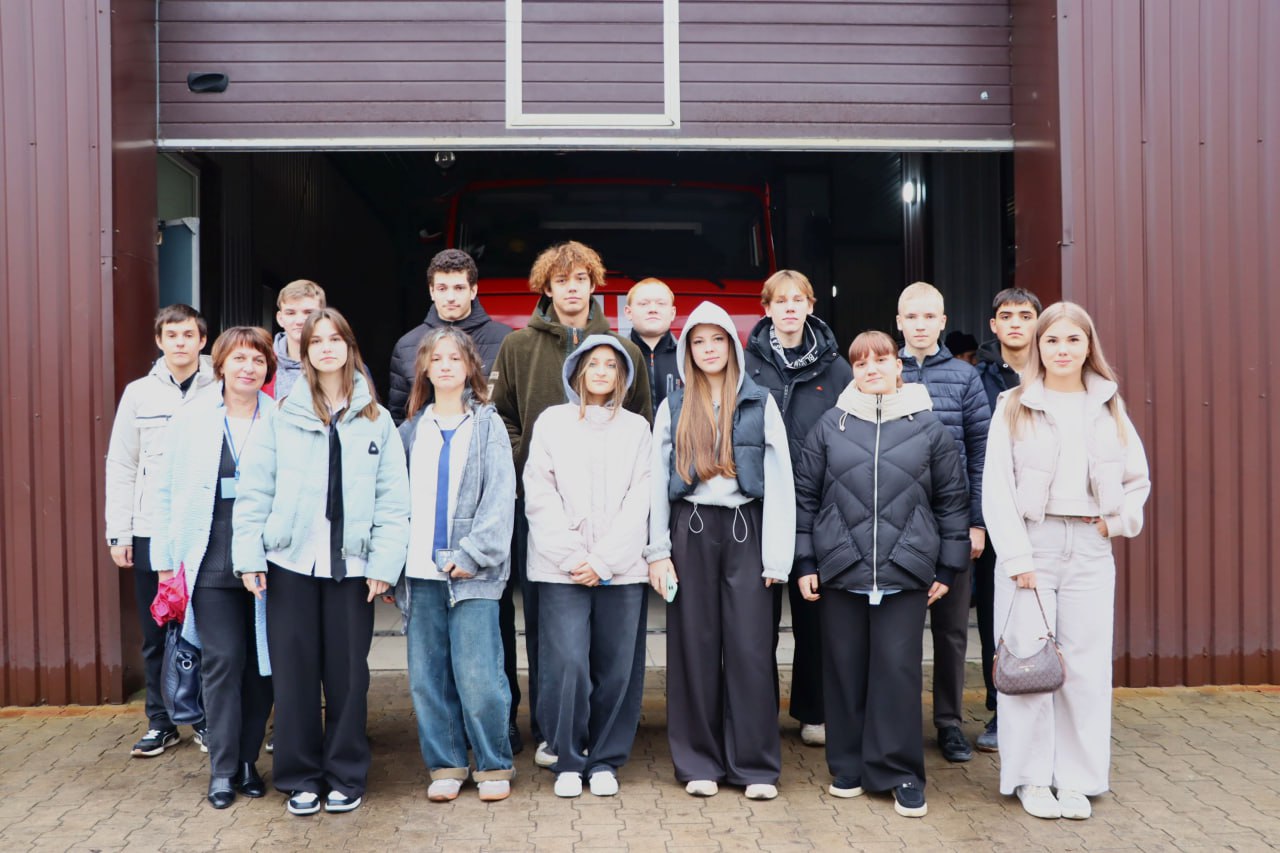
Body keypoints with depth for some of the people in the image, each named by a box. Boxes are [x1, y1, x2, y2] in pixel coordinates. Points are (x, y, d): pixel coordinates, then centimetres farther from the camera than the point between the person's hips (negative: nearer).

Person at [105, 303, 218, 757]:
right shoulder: (139, 393, 6)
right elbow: (121, 467, 7)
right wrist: (118, 533, 3)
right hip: (150, 533, 2)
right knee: (155, 636, 9)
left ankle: (208, 720, 18)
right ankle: (160, 723, 21)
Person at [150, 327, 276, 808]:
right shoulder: (192, 422, 5)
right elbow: (167, 493, 9)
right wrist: (165, 561, 6)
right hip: (212, 563, 0)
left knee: (261, 662, 6)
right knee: (223, 660, -1)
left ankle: (248, 761, 21)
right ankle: (223, 768, 11)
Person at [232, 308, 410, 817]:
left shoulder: (376, 419, 5)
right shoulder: (282, 416, 4)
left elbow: (392, 500, 1)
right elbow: (254, 490, 1)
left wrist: (384, 562, -6)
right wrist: (249, 555, -5)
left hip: (351, 565, 0)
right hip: (290, 563, 0)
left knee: (348, 673, 6)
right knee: (295, 671, 5)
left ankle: (346, 776, 20)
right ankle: (300, 777, 19)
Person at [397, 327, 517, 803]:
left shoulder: (487, 425, 4)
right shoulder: (412, 430, 13)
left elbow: (500, 497, -4)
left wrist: (472, 554, -13)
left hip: (472, 571, -3)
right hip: (421, 570, 4)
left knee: (478, 676, -7)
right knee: (427, 675, 5)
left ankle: (494, 765, 9)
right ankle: (445, 765, 18)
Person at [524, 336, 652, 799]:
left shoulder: (637, 428, 11)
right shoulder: (551, 422, 9)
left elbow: (639, 501, 3)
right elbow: (540, 497, 2)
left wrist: (603, 560, -7)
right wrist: (571, 556, -8)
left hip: (621, 568, 1)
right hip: (560, 569, -1)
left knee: (616, 669, 1)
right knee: (567, 665, -7)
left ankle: (605, 760, 17)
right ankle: (568, 760, 10)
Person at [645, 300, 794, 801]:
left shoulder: (760, 404, 4)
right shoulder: (673, 408, 9)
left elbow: (781, 481, 1)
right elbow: (657, 482, 7)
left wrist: (777, 554, -6)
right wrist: (657, 550, -1)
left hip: (745, 528, -1)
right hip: (692, 530, 1)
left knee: (750, 647, -3)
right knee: (695, 646, 4)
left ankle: (755, 765, 7)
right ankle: (699, 763, 14)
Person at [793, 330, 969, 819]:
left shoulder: (928, 427, 5)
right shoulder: (831, 426, 6)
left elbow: (952, 499, 7)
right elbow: (805, 494, 7)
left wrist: (948, 568, 5)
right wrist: (805, 562, 3)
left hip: (905, 574, -1)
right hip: (841, 571, 1)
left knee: (898, 671, 0)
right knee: (845, 671, 7)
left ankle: (901, 774, 11)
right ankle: (848, 767, 20)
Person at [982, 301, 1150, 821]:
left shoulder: (1108, 407, 9)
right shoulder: (1015, 407, -1)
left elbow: (1138, 478, 17)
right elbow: (997, 488, -6)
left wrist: (1117, 523, 2)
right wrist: (1018, 557, -12)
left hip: (1089, 546, 3)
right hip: (1032, 542, -3)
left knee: (1086, 665, 4)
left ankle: (1077, 779, 14)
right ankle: (1032, 778, 10)